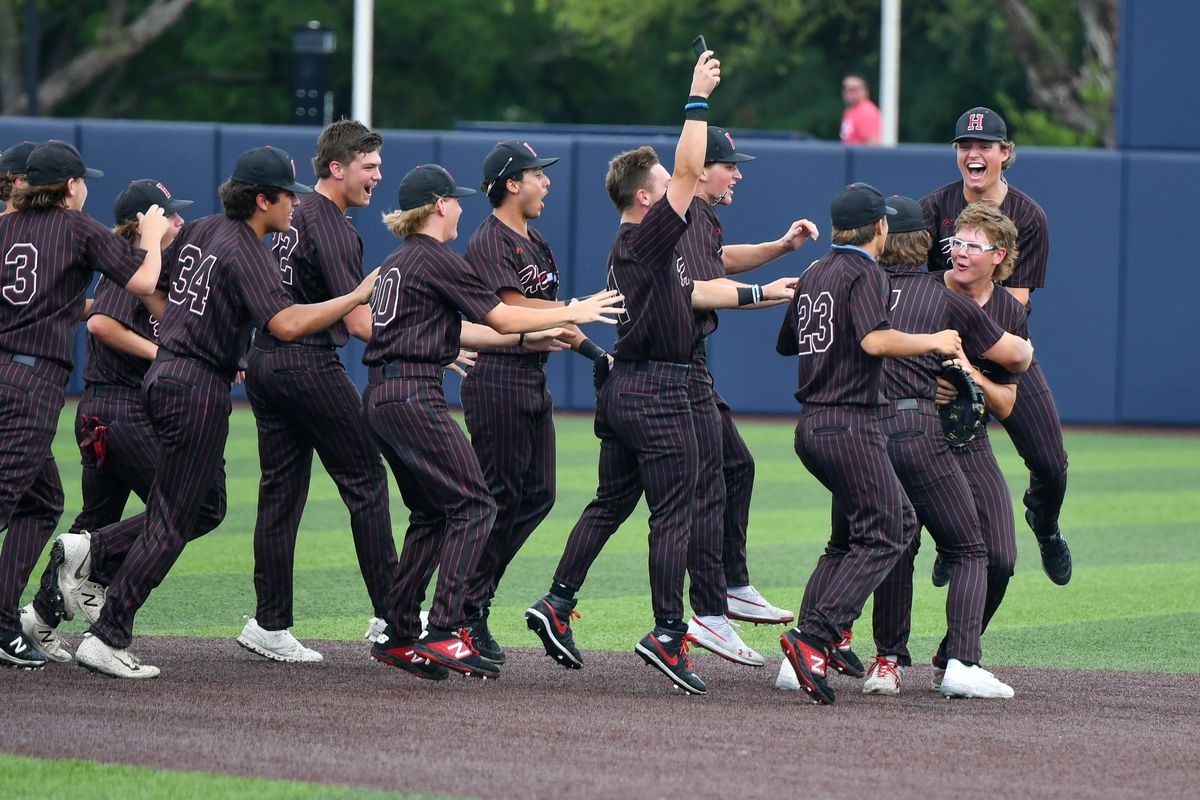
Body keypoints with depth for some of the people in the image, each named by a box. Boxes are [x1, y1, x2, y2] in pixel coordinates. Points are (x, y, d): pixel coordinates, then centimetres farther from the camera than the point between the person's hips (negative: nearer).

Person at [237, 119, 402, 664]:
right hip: (310, 366, -9)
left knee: (281, 490, 7)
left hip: (265, 361, 9)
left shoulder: (295, 215, 15)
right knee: (365, 479, -1)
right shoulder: (331, 227, -14)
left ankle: (270, 625, 5)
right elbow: (359, 323, -18)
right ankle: (391, 613, 0)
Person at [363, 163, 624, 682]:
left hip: (381, 396, 10)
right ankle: (443, 634, -14)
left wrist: (527, 339, 23)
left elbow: (452, 331, 23)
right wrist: (572, 313, 4)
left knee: (432, 512, 15)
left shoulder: (397, 263, 20)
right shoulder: (436, 259, -9)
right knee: (472, 505, -7)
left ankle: (398, 637, 15)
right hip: (414, 396, -10)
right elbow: (500, 317, -7)